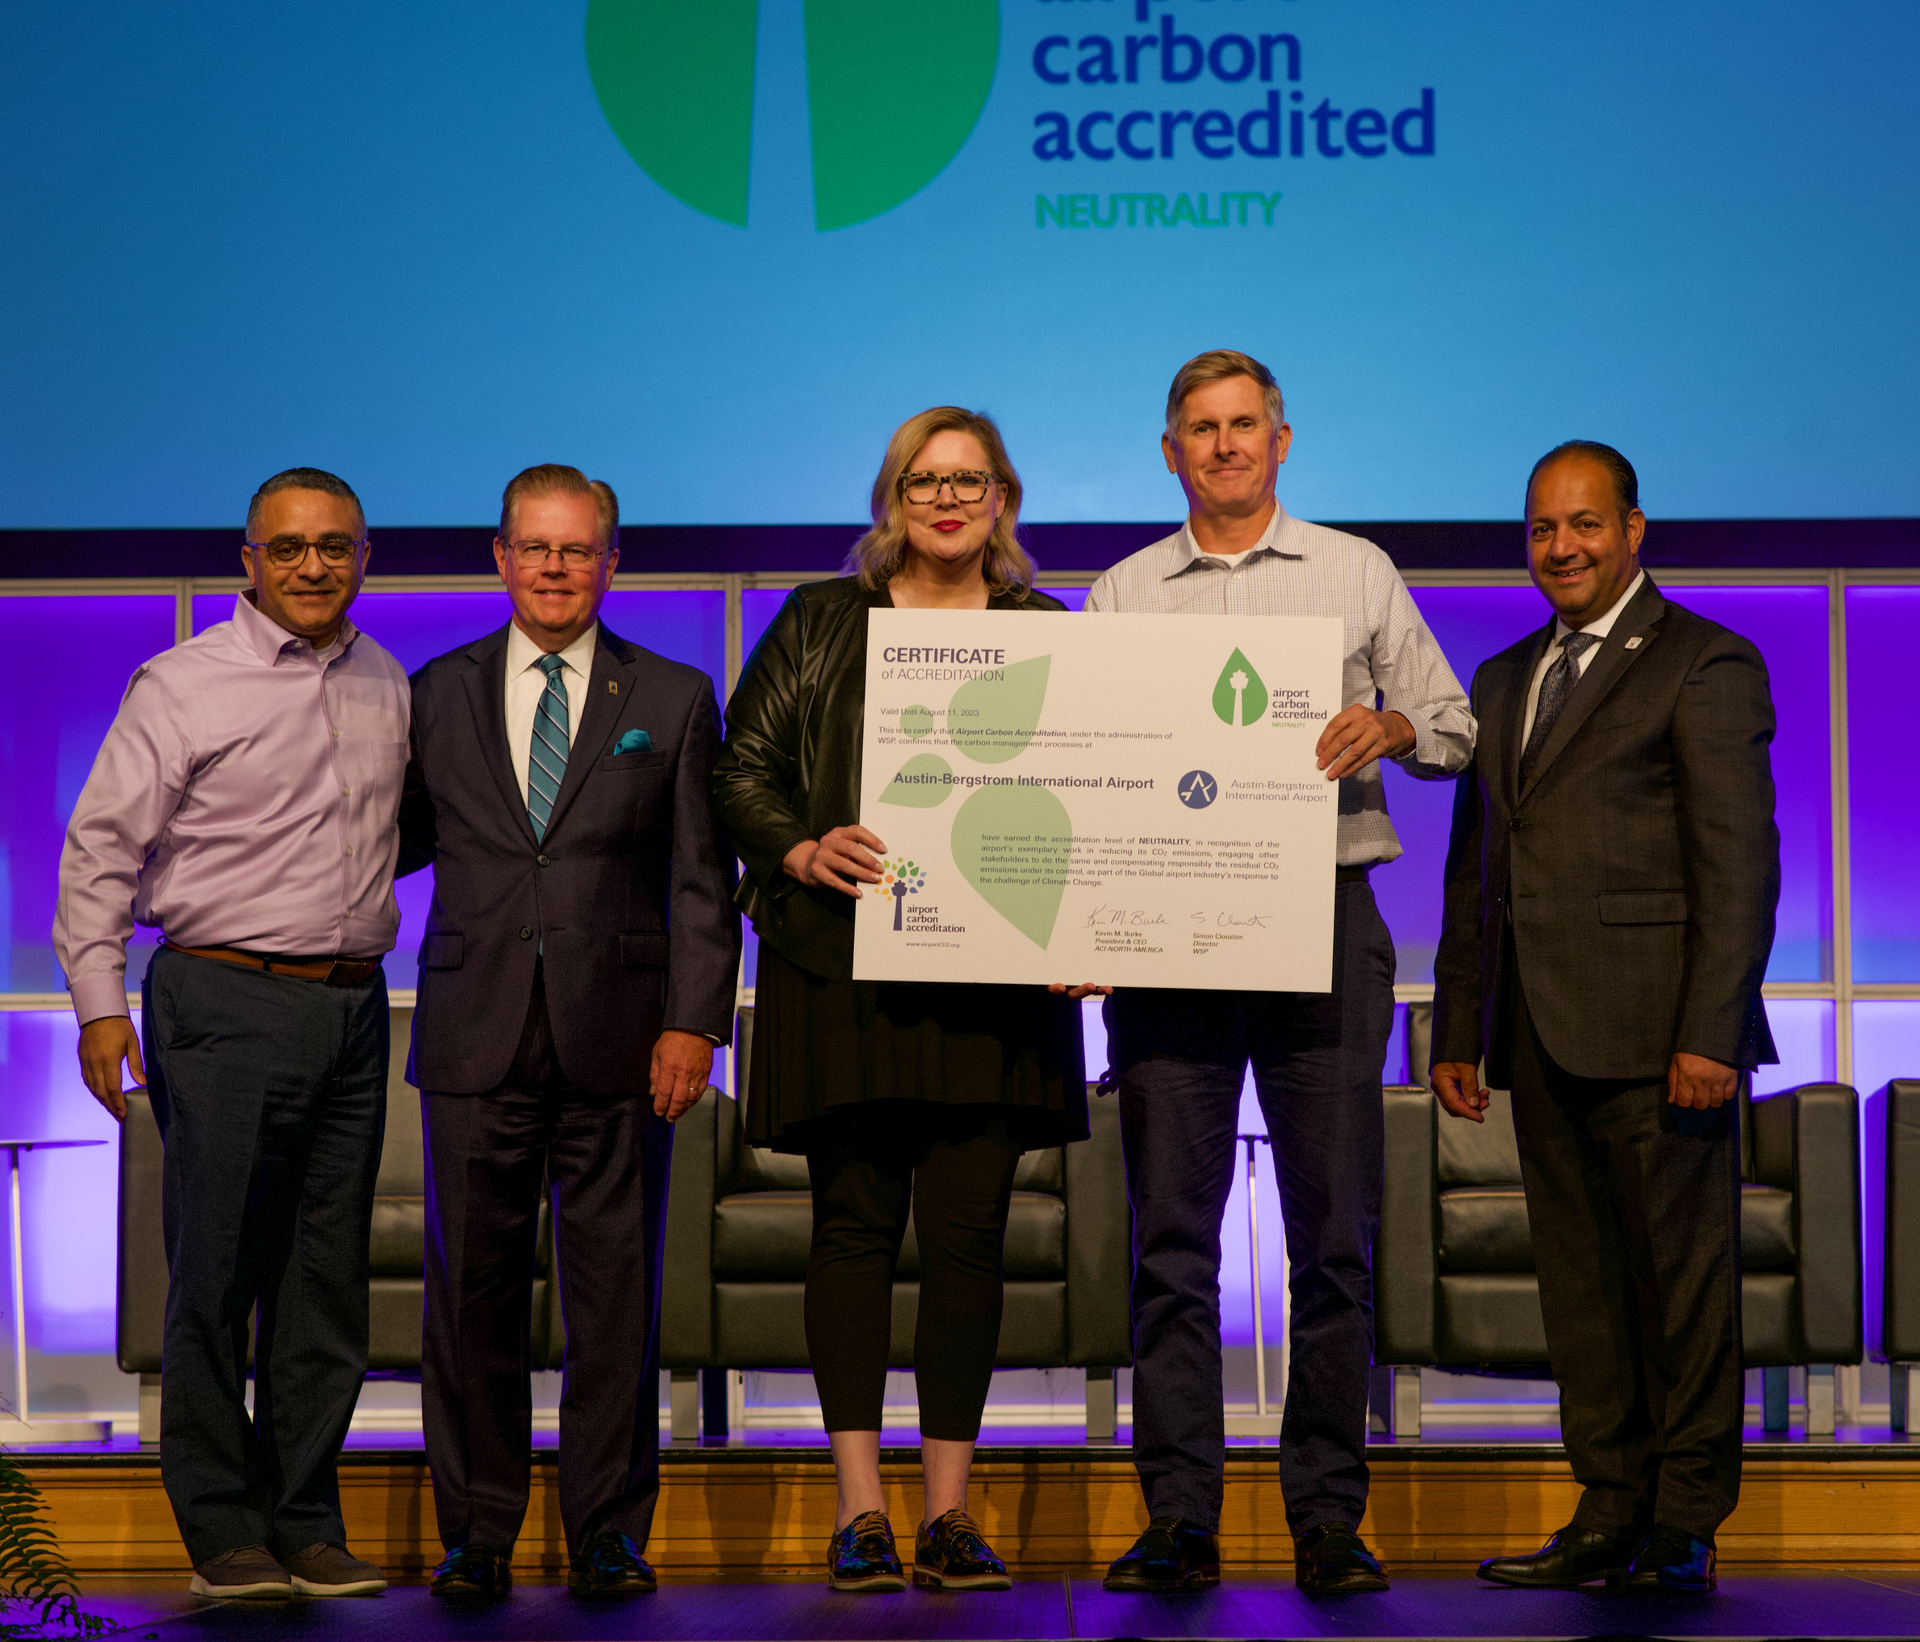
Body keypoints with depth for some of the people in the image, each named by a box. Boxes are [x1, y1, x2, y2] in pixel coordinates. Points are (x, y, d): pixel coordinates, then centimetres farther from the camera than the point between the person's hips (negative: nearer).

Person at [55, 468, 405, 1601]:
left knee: (328, 1282, 8)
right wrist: (100, 1000, -8)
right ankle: (223, 1531, 9)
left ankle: (308, 1525, 16)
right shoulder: (184, 685, -4)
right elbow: (101, 847, -3)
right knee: (216, 1275, -2)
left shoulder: (389, 687, 12)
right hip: (225, 1006, -5)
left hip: (352, 1007, 5)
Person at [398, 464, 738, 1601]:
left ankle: (610, 1533, 13)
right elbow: (398, 840, 16)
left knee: (617, 1295, 3)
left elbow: (702, 880, 3)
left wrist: (694, 1021, -5)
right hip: (476, 1037, 1)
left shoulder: (673, 698, 7)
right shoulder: (437, 694, 11)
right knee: (474, 1294, 4)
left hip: (619, 1038, -1)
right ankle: (477, 1535, 15)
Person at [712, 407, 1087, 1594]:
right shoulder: (820, 623, 12)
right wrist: (802, 849, -12)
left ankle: (951, 1507, 6)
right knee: (854, 1224, -1)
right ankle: (859, 1506, 3)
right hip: (845, 969, 0)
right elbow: (744, 762, 7)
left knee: (968, 1232, -1)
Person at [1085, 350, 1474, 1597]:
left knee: (1334, 1231, -1)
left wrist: (1388, 727, -11)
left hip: (1323, 919, -1)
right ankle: (1180, 1519, 3)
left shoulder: (1356, 574, 11)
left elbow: (1457, 733, 11)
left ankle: (1330, 1517, 6)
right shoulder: (1121, 596, 14)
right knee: (1172, 1233, -1)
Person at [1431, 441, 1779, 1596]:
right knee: (1579, 1283, 8)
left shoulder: (1707, 665, -1)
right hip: (1544, 1040, 7)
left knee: (1681, 1276, -1)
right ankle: (1611, 1514, 14)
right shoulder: (1505, 682, 20)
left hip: (1655, 1031, -6)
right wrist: (1457, 1033, 15)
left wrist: (1710, 1033, -16)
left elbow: (1742, 864, -8)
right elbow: (1475, 871, 21)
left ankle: (1686, 1527, 6)